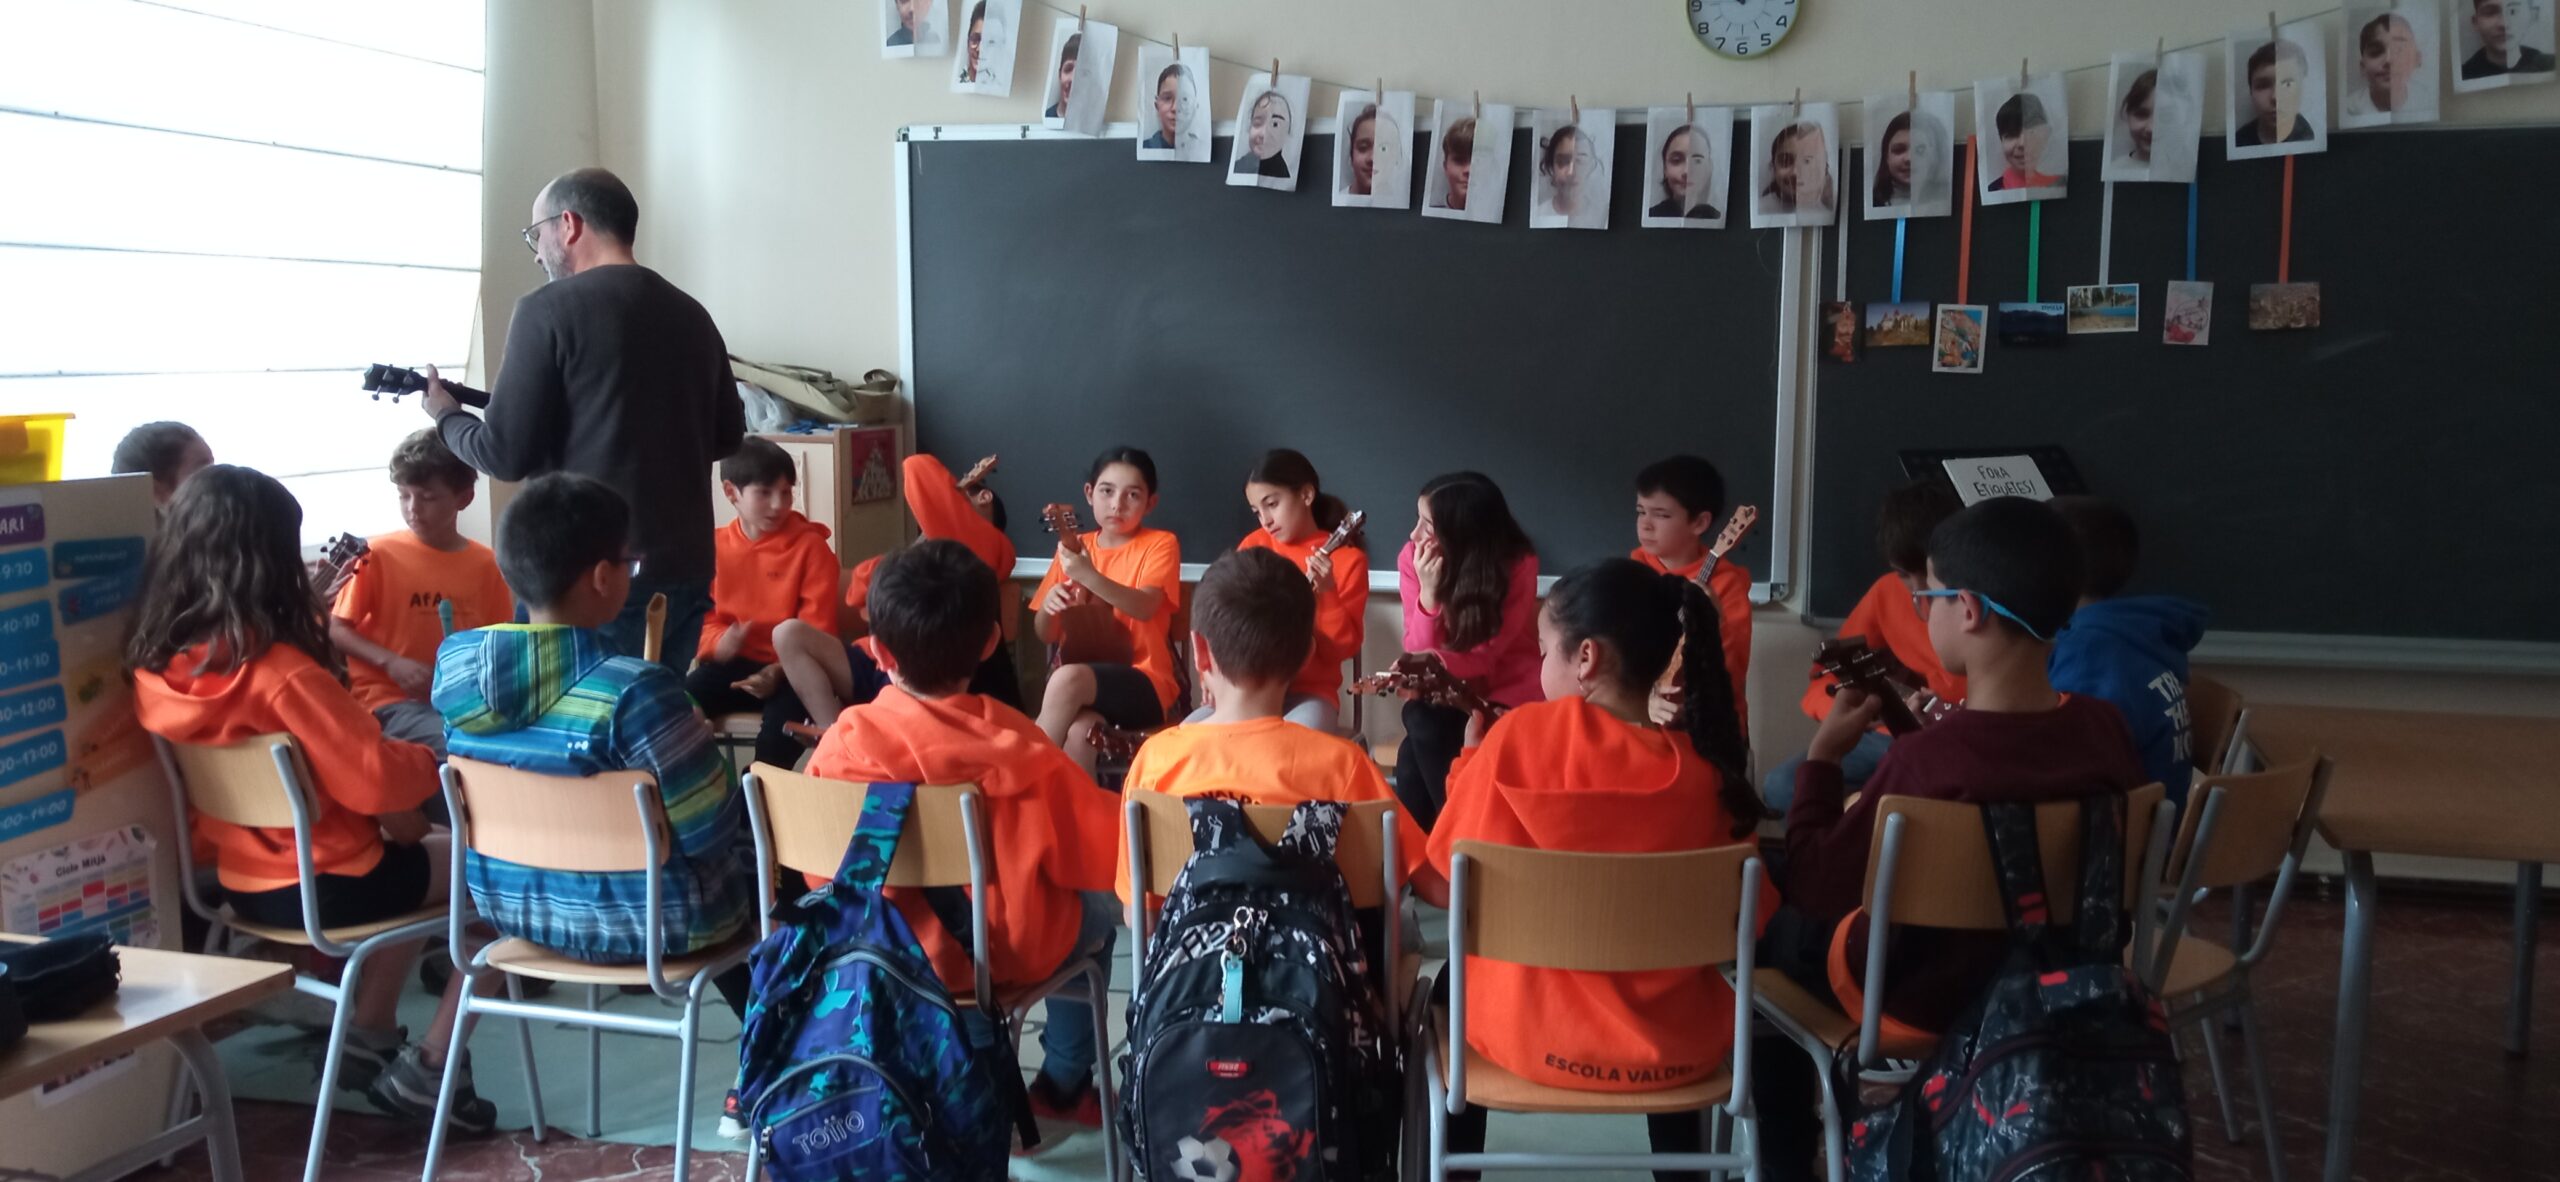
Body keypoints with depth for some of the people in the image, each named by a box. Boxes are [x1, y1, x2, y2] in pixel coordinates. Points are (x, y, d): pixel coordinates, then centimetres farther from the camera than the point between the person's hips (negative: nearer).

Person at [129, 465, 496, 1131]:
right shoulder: (281, 671, -27)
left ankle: (368, 1035, 29)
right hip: (326, 887, -8)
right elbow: (375, 778, -23)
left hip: (240, 882, 8)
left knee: (417, 851, 30)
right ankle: (427, 1067, 10)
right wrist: (429, 762, -3)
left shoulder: (155, 663, -4)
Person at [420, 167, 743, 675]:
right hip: (685, 567, 6)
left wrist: (447, 416, 10)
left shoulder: (549, 309, -8)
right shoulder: (691, 314, 8)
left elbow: (506, 456, -8)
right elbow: (727, 435, 17)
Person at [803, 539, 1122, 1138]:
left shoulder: (844, 741, -16)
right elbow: (1102, 854, -13)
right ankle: (1064, 1081, 33)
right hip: (1005, 953, -3)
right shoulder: (1017, 745, -21)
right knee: (1100, 908, 25)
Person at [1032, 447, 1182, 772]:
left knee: (1067, 678, -34)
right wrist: (1049, 604, -10)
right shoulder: (1075, 548, 12)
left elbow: (1144, 607, -19)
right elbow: (1045, 635, 13)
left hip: (1143, 682, -3)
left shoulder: (1160, 544, 0)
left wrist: (1089, 576, -34)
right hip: (1081, 681, 3)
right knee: (1079, 730, -34)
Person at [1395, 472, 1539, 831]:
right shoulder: (1412, 558, -9)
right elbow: (1418, 653, -10)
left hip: (1506, 691, -3)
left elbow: (1484, 655, -16)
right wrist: (1429, 591, -24)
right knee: (1420, 722, -29)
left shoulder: (1518, 564, -18)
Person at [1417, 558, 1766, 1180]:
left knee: (1452, 988, 32)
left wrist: (1470, 761, 4)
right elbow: (1748, 919, 2)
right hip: (1677, 1049, 2)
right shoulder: (1707, 771, -9)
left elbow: (1440, 887, -9)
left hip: (1532, 1035, -2)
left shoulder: (1522, 735, -15)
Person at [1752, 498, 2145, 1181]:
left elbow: (1811, 889, -20)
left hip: (1915, 994, -6)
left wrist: (1823, 754, -12)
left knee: (1768, 924, 21)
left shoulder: (1926, 760, -32)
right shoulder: (2105, 729, -15)